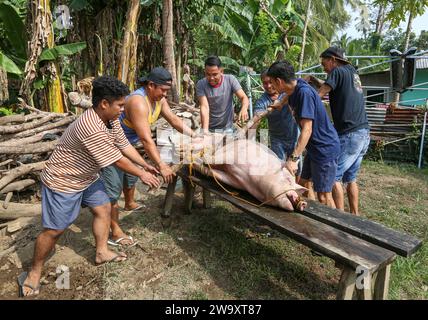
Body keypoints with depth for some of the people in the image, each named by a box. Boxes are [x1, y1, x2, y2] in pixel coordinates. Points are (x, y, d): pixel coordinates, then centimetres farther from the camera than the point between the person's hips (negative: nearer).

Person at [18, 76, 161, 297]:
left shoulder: (111, 119, -6)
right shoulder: (92, 129, -35)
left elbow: (125, 146, 2)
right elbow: (117, 161, -27)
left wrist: (146, 165, 1)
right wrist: (142, 174, -13)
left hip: (86, 178, 9)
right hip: (62, 181, -9)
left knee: (103, 208, 12)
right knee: (54, 230, 1)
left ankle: (101, 252, 29)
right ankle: (33, 273, 23)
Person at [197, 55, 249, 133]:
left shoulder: (230, 79, -9)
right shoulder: (201, 84, -11)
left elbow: (244, 97, -12)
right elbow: (204, 107, -20)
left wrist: (244, 109, -35)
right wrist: (205, 129, -33)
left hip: (227, 128, 1)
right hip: (209, 129, 0)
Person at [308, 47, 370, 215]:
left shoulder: (338, 71, -6)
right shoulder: (352, 72, 19)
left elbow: (316, 97, -12)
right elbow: (334, 89, 27)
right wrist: (317, 81, 18)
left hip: (349, 134, -9)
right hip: (364, 133, 9)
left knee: (334, 176, -4)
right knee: (350, 177, 16)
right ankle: (354, 215, 22)